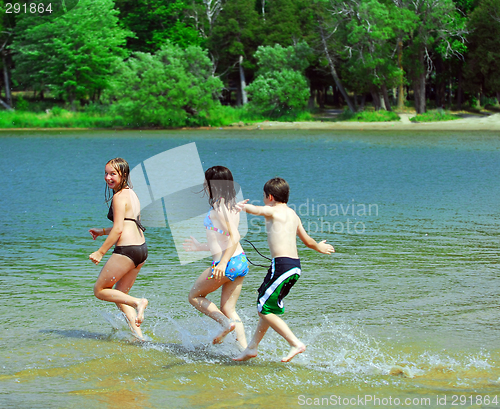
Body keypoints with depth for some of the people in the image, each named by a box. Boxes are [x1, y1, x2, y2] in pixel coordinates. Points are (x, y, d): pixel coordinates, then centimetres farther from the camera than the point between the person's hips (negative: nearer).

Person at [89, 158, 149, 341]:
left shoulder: (119, 197, -11)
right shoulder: (131, 194, 17)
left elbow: (118, 230, -17)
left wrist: (100, 252, -12)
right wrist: (102, 231, 30)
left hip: (126, 250, -9)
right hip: (141, 249, 9)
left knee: (99, 290, 4)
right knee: (119, 295, 17)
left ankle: (137, 302, -13)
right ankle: (138, 335, 8)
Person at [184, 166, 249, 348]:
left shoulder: (218, 207, -13)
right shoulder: (233, 206, 13)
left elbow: (234, 236, -23)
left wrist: (223, 262, -31)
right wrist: (202, 247, 33)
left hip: (226, 264, -8)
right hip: (241, 260, 8)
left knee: (194, 296, 12)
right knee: (228, 309, 13)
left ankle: (226, 323, -3)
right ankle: (245, 347, 4)